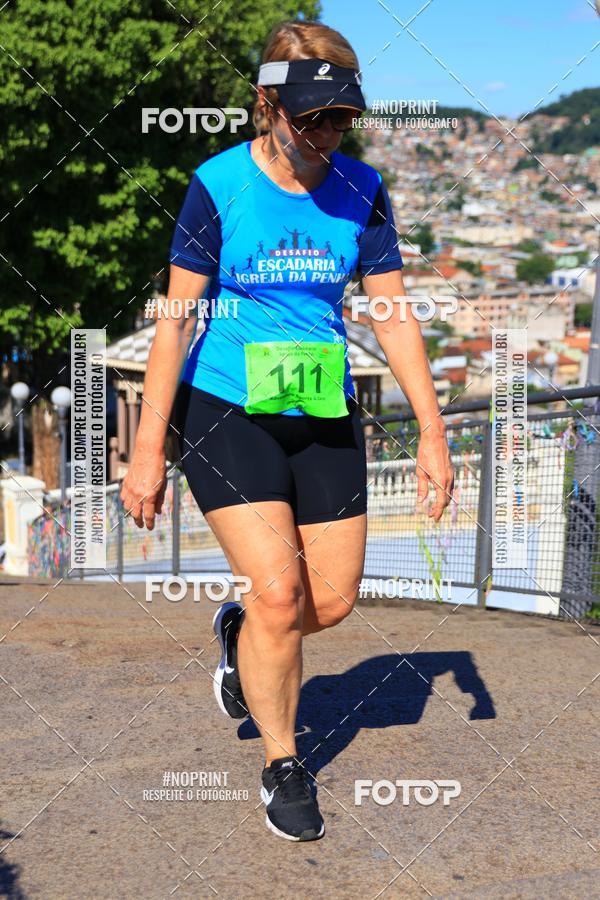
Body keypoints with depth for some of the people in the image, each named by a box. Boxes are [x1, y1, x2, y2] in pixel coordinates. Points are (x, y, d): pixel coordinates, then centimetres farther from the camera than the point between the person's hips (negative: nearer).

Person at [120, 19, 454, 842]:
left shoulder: (361, 190, 0)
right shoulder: (219, 185, -10)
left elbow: (394, 313, 5)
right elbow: (176, 317, -8)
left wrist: (432, 430, 2)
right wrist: (149, 448, -10)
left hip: (324, 417, 4)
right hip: (226, 412, -4)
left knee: (332, 601, 5)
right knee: (278, 592, -13)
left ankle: (240, 634, 40)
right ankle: (282, 766, 9)